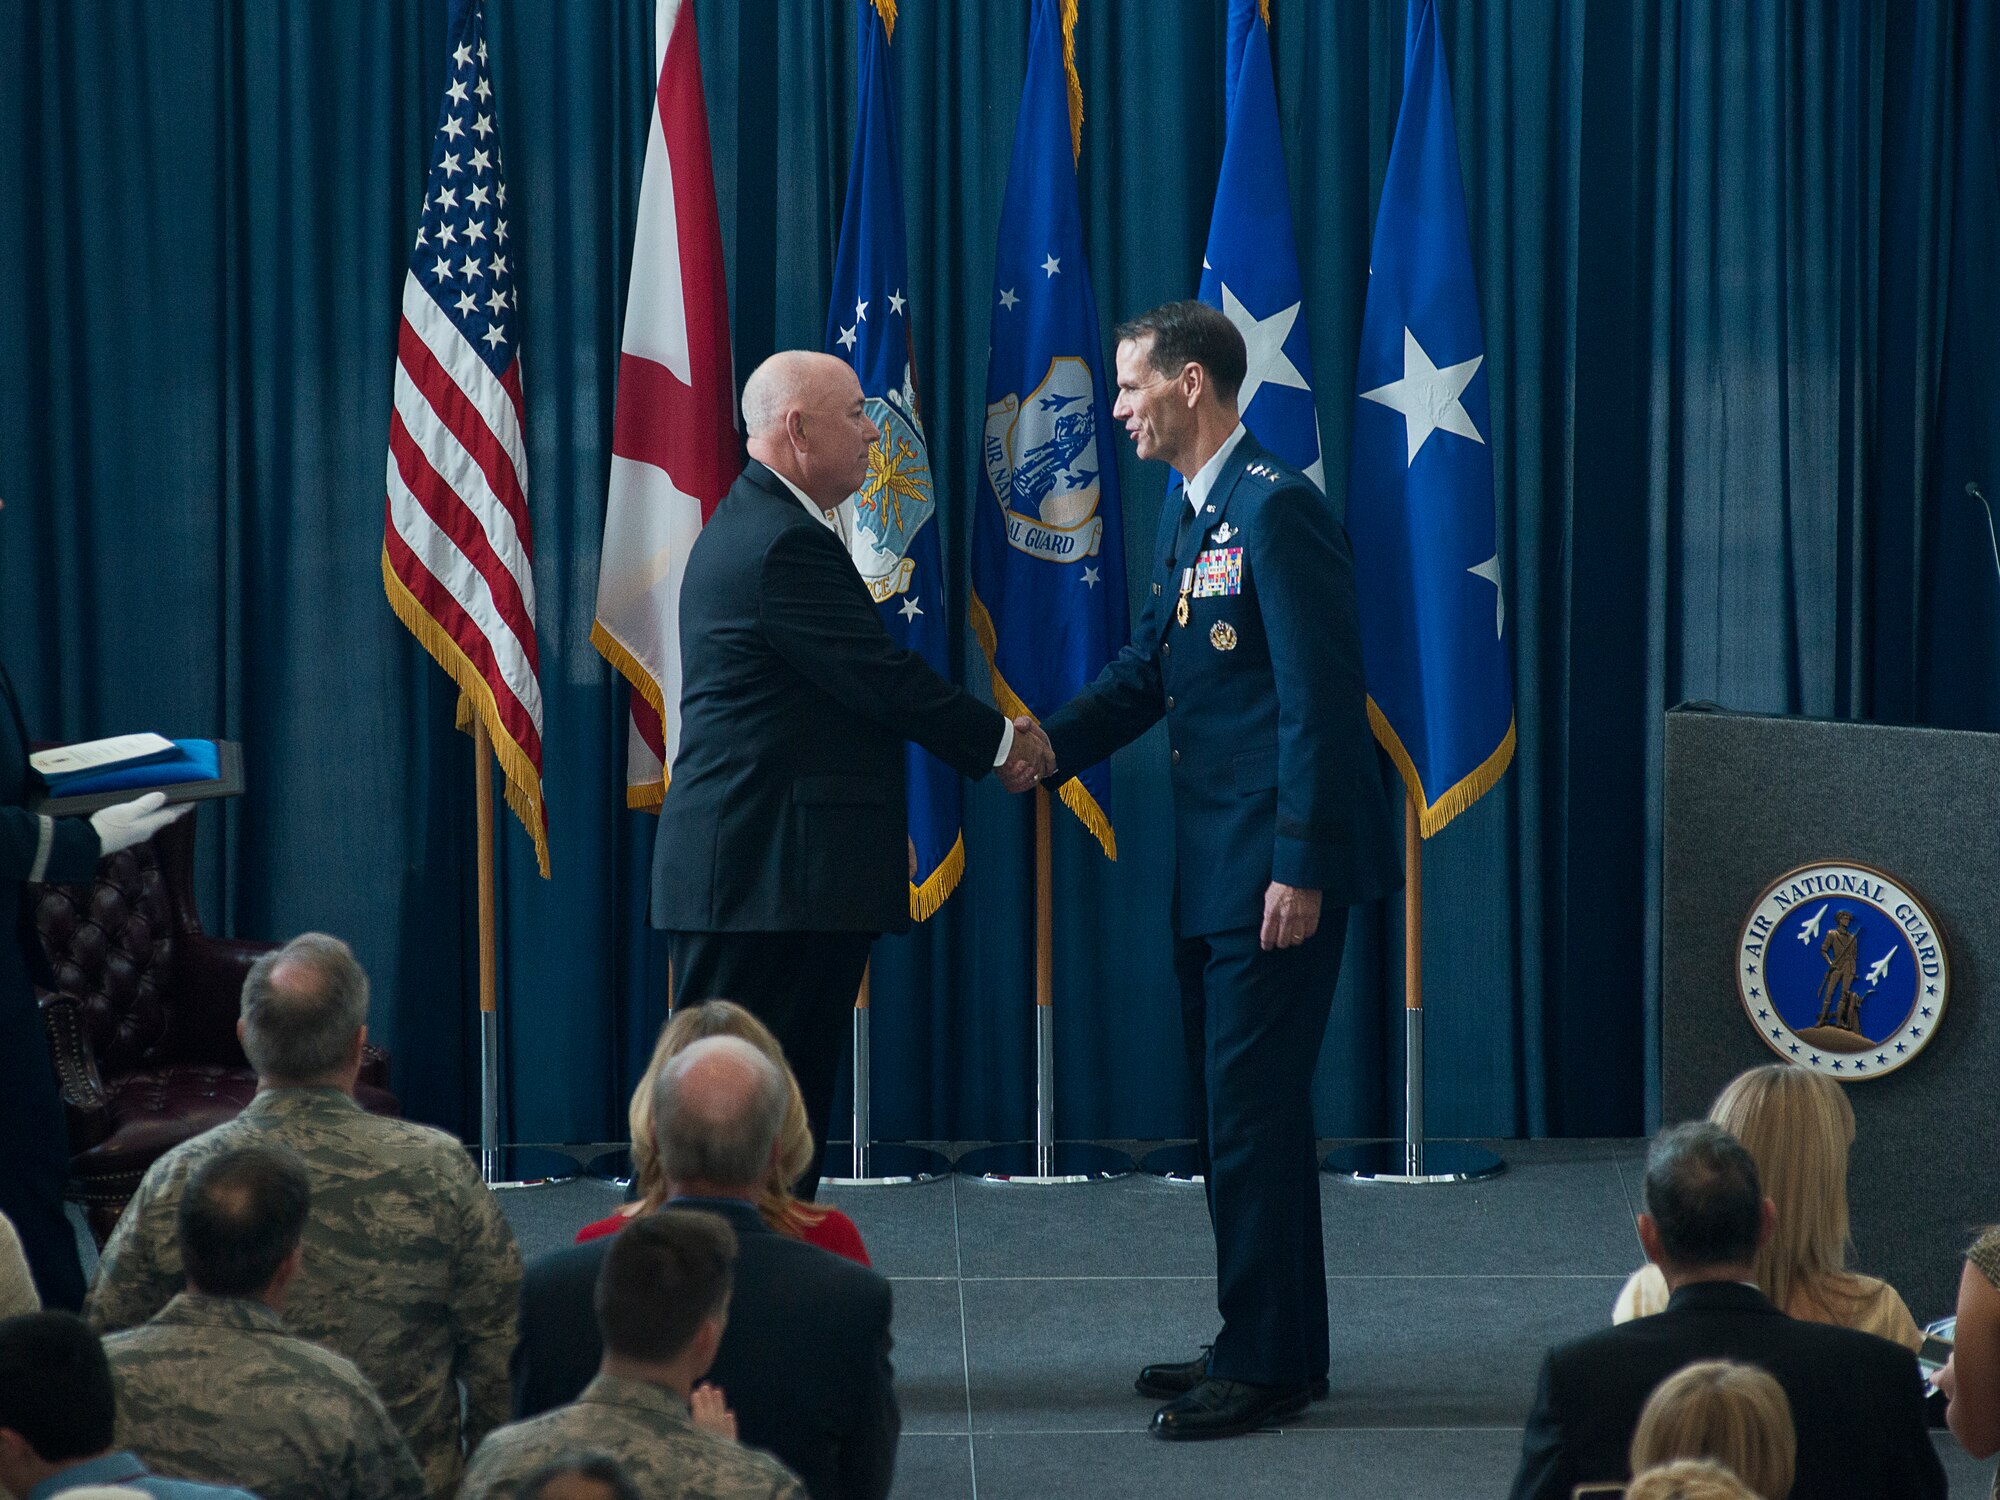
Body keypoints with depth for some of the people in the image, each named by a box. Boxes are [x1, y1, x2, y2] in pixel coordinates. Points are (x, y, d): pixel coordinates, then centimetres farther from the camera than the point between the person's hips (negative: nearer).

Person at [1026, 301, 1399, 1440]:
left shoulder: (1278, 509, -17)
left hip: (1280, 866, -10)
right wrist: (1044, 750, 5)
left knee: (1255, 1110, -6)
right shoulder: (1191, 510, 14)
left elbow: (1321, 696, -20)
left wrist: (1302, 870, -22)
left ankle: (1270, 1366, 1)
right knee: (1231, 1106, 15)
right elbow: (1149, 669, 20)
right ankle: (1262, 1345, 24)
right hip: (1214, 868, 10)